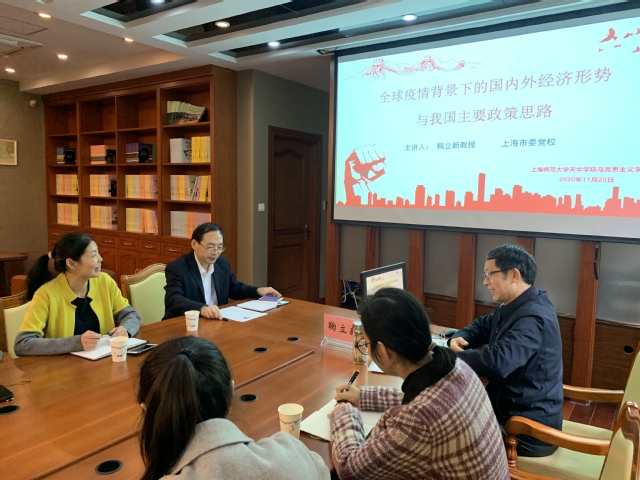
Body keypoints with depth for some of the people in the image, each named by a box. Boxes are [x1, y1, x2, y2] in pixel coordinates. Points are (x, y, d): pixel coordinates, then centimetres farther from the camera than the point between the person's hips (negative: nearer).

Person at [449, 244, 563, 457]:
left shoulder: (532, 318, -26)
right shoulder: (514, 307, 5)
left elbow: (497, 362, -40)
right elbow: (481, 326, 18)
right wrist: (458, 338, -5)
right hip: (514, 411, 9)